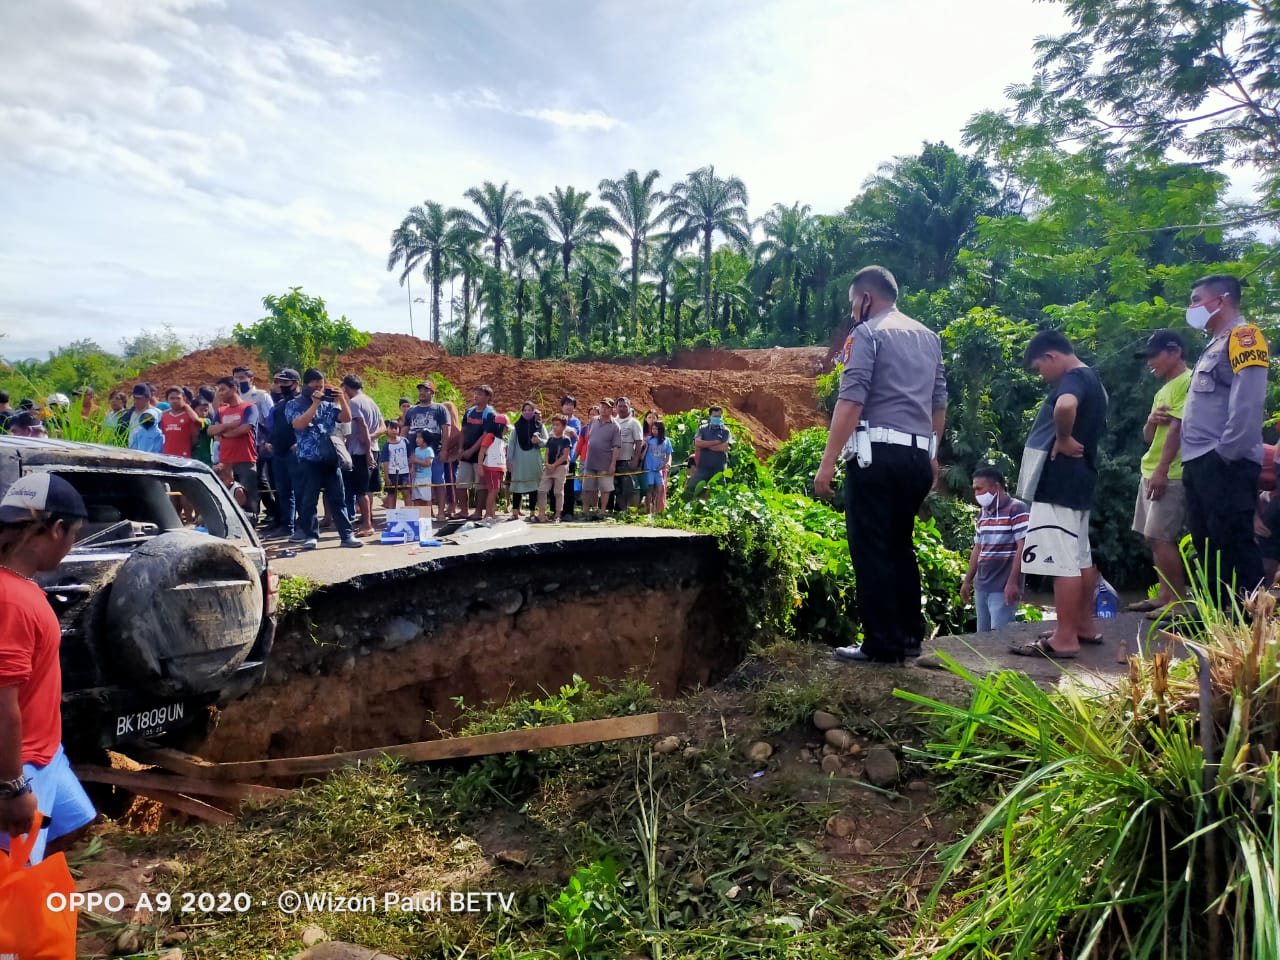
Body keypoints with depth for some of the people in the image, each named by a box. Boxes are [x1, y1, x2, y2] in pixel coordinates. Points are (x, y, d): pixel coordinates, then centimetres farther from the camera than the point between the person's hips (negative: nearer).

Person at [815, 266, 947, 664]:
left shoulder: (868, 333, -3)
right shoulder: (928, 337, 19)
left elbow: (851, 402, -13)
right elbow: (939, 404, 22)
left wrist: (828, 461, -14)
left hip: (877, 453, -7)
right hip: (917, 456, 8)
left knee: (871, 549, -3)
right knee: (900, 545, 16)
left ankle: (881, 644, -1)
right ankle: (909, 636, 20)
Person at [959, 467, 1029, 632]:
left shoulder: (1017, 509, -9)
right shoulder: (982, 513, 14)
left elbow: (1022, 548, -14)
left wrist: (1012, 581, -20)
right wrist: (967, 581, 17)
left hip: (1003, 587, -7)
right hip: (981, 586, 7)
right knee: (983, 635, 10)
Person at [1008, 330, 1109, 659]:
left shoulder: (1072, 378, -14)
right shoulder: (1092, 380, 18)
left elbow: (1066, 406, -38)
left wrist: (1063, 439, -22)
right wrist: (1076, 440, 14)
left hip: (1059, 479, -11)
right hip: (1078, 478, 11)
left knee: (1061, 559, -9)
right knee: (1081, 557, 16)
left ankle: (1064, 639, -7)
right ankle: (1084, 626, 25)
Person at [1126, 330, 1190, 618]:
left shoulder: (1187, 381, -8)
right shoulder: (1163, 390, 21)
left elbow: (1177, 428, -17)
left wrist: (1161, 471, -22)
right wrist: (1151, 421, -2)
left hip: (1170, 475, -9)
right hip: (1150, 472, 9)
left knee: (1162, 537, -12)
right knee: (1153, 538, 9)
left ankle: (1178, 600, -6)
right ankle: (1164, 595, 15)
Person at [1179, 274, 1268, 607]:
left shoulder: (1243, 337, -7)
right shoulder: (1215, 345, 23)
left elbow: (1248, 403, -19)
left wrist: (1225, 454, -20)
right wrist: (1194, 460, 14)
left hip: (1224, 464, -10)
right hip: (1201, 463, 10)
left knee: (1233, 546, -9)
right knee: (1207, 546, 12)